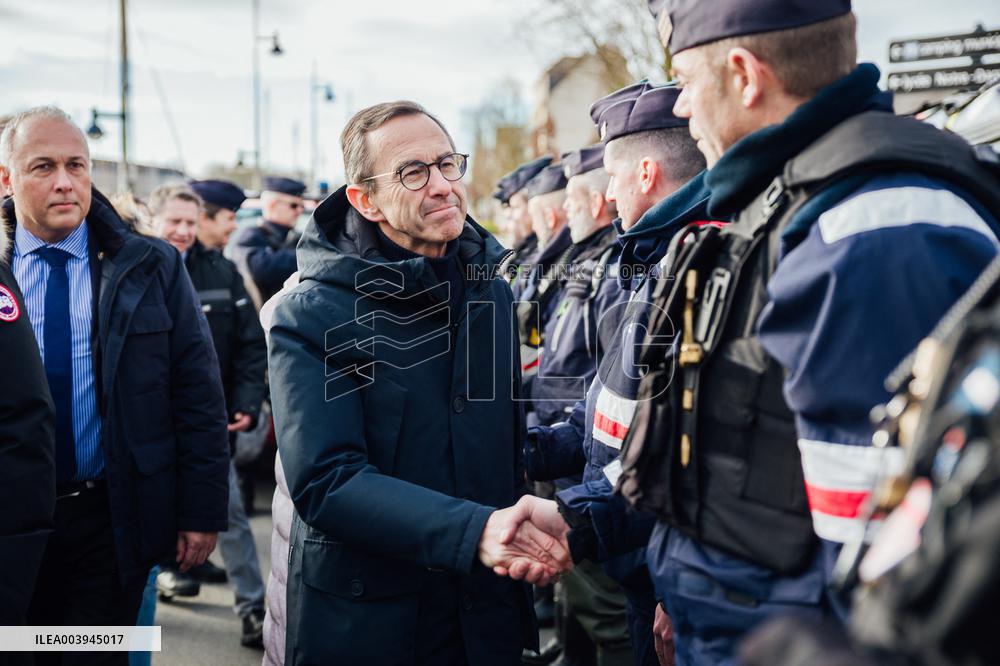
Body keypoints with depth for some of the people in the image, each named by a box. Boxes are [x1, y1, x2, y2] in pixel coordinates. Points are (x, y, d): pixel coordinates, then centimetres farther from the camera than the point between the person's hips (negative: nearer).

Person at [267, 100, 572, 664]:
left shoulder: (492, 292, 4)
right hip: (363, 618, -4)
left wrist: (518, 534, -4)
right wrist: (474, 531, -32)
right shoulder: (311, 316, -14)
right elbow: (325, 481, -22)